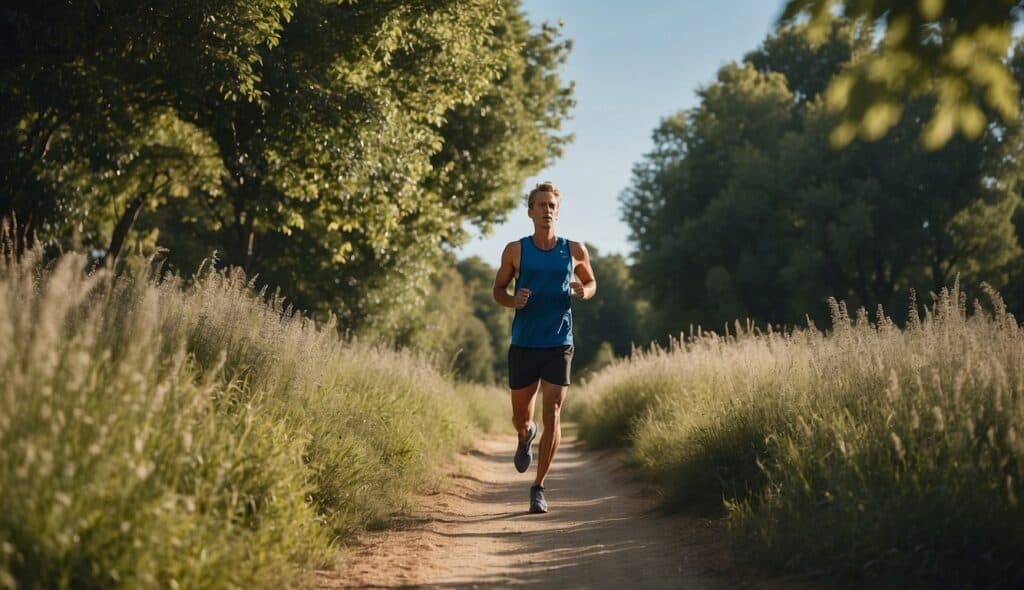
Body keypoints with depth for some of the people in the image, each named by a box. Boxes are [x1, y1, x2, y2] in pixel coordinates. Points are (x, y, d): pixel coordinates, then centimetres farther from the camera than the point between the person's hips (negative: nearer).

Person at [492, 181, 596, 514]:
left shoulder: (574, 251, 3)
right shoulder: (515, 250, 0)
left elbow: (591, 282, 18)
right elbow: (498, 289, 10)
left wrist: (584, 292, -6)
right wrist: (513, 300, -13)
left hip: (559, 345, 0)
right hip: (523, 345, 1)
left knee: (552, 415, -9)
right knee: (521, 416, 10)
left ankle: (539, 487, 2)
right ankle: (526, 436, 49)